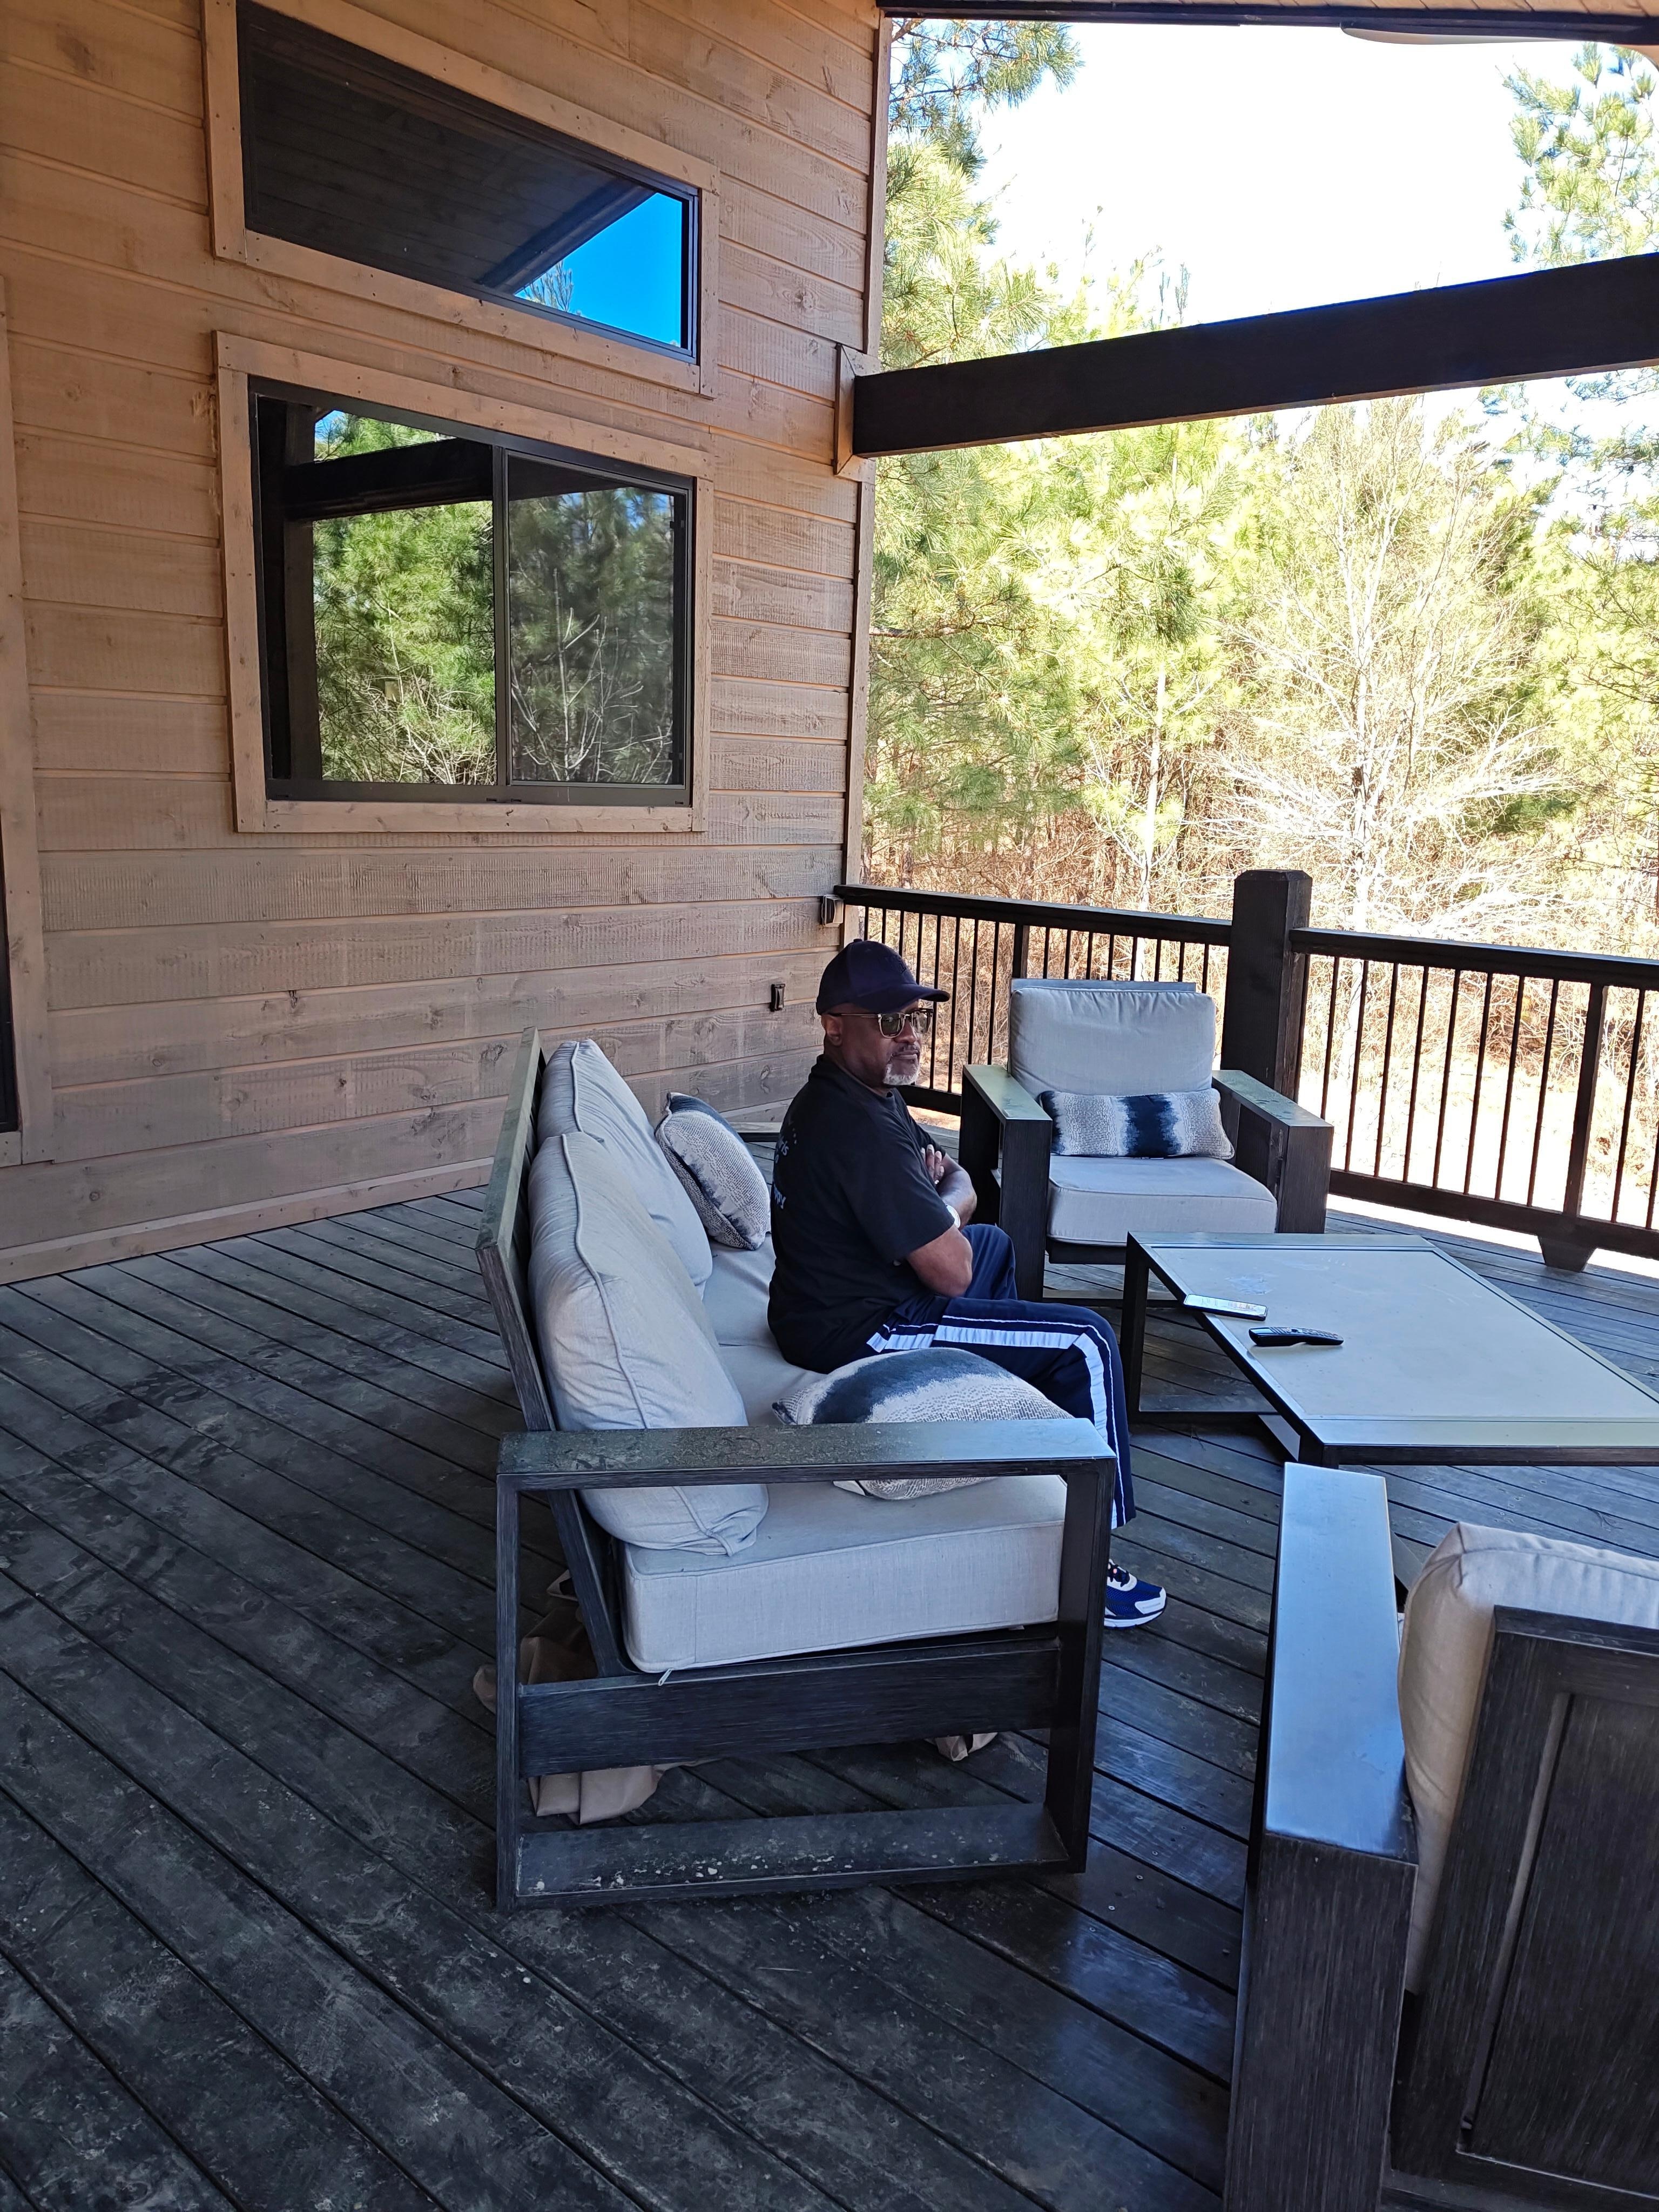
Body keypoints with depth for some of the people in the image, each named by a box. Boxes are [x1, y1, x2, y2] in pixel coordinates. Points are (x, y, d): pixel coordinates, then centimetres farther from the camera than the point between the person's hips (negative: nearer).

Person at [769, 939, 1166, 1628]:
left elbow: (962, 1187, 12)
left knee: (994, 1241, 32)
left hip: (830, 1305, 11)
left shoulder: (832, 1095, 6)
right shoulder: (861, 1128, -28)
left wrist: (940, 1193, -12)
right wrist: (948, 1204, -5)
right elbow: (952, 1271, -26)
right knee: (1086, 1343, -8)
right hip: (858, 1333, -11)